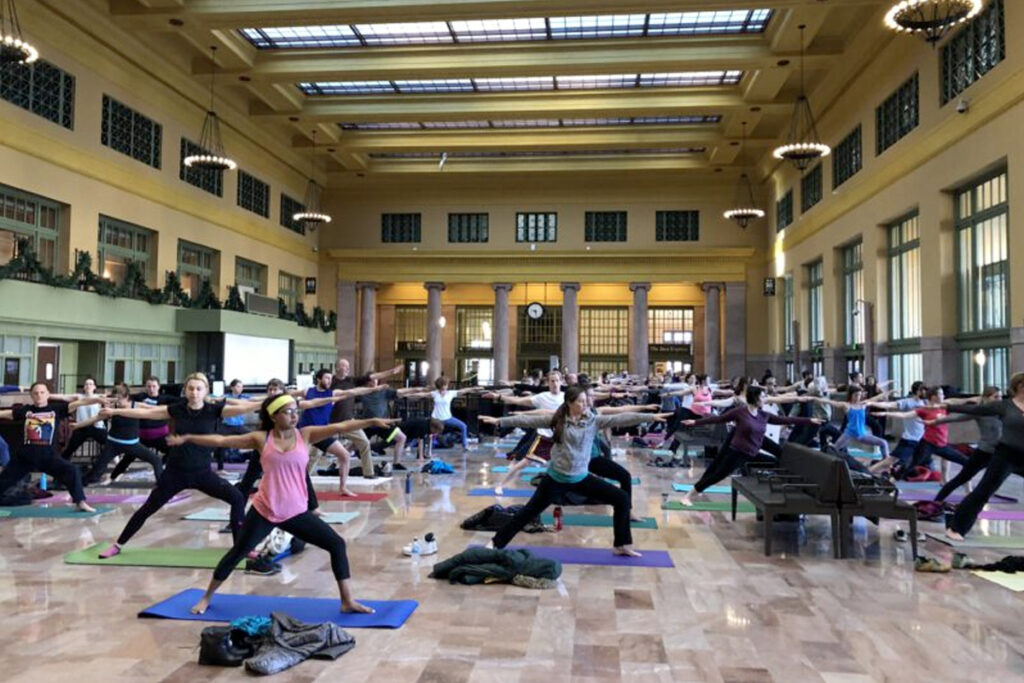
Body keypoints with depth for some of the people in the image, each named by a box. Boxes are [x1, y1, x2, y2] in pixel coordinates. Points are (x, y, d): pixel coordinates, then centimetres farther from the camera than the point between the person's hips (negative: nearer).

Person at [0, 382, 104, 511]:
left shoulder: (56, 408, -3)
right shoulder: (26, 410, 2)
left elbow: (78, 403, -14)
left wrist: (97, 399, -26)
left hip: (48, 455, -2)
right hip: (24, 455, 2)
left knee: (72, 471, -20)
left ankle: (80, 502, -12)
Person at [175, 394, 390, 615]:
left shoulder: (305, 435, -2)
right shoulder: (261, 439, -3)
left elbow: (339, 427, -14)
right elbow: (221, 441, 1)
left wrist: (371, 422, -23)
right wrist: (187, 438, 2)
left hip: (296, 512, 1)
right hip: (264, 511, -1)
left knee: (337, 544, -5)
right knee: (237, 552, 10)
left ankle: (348, 601, 7)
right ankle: (206, 597, 36)